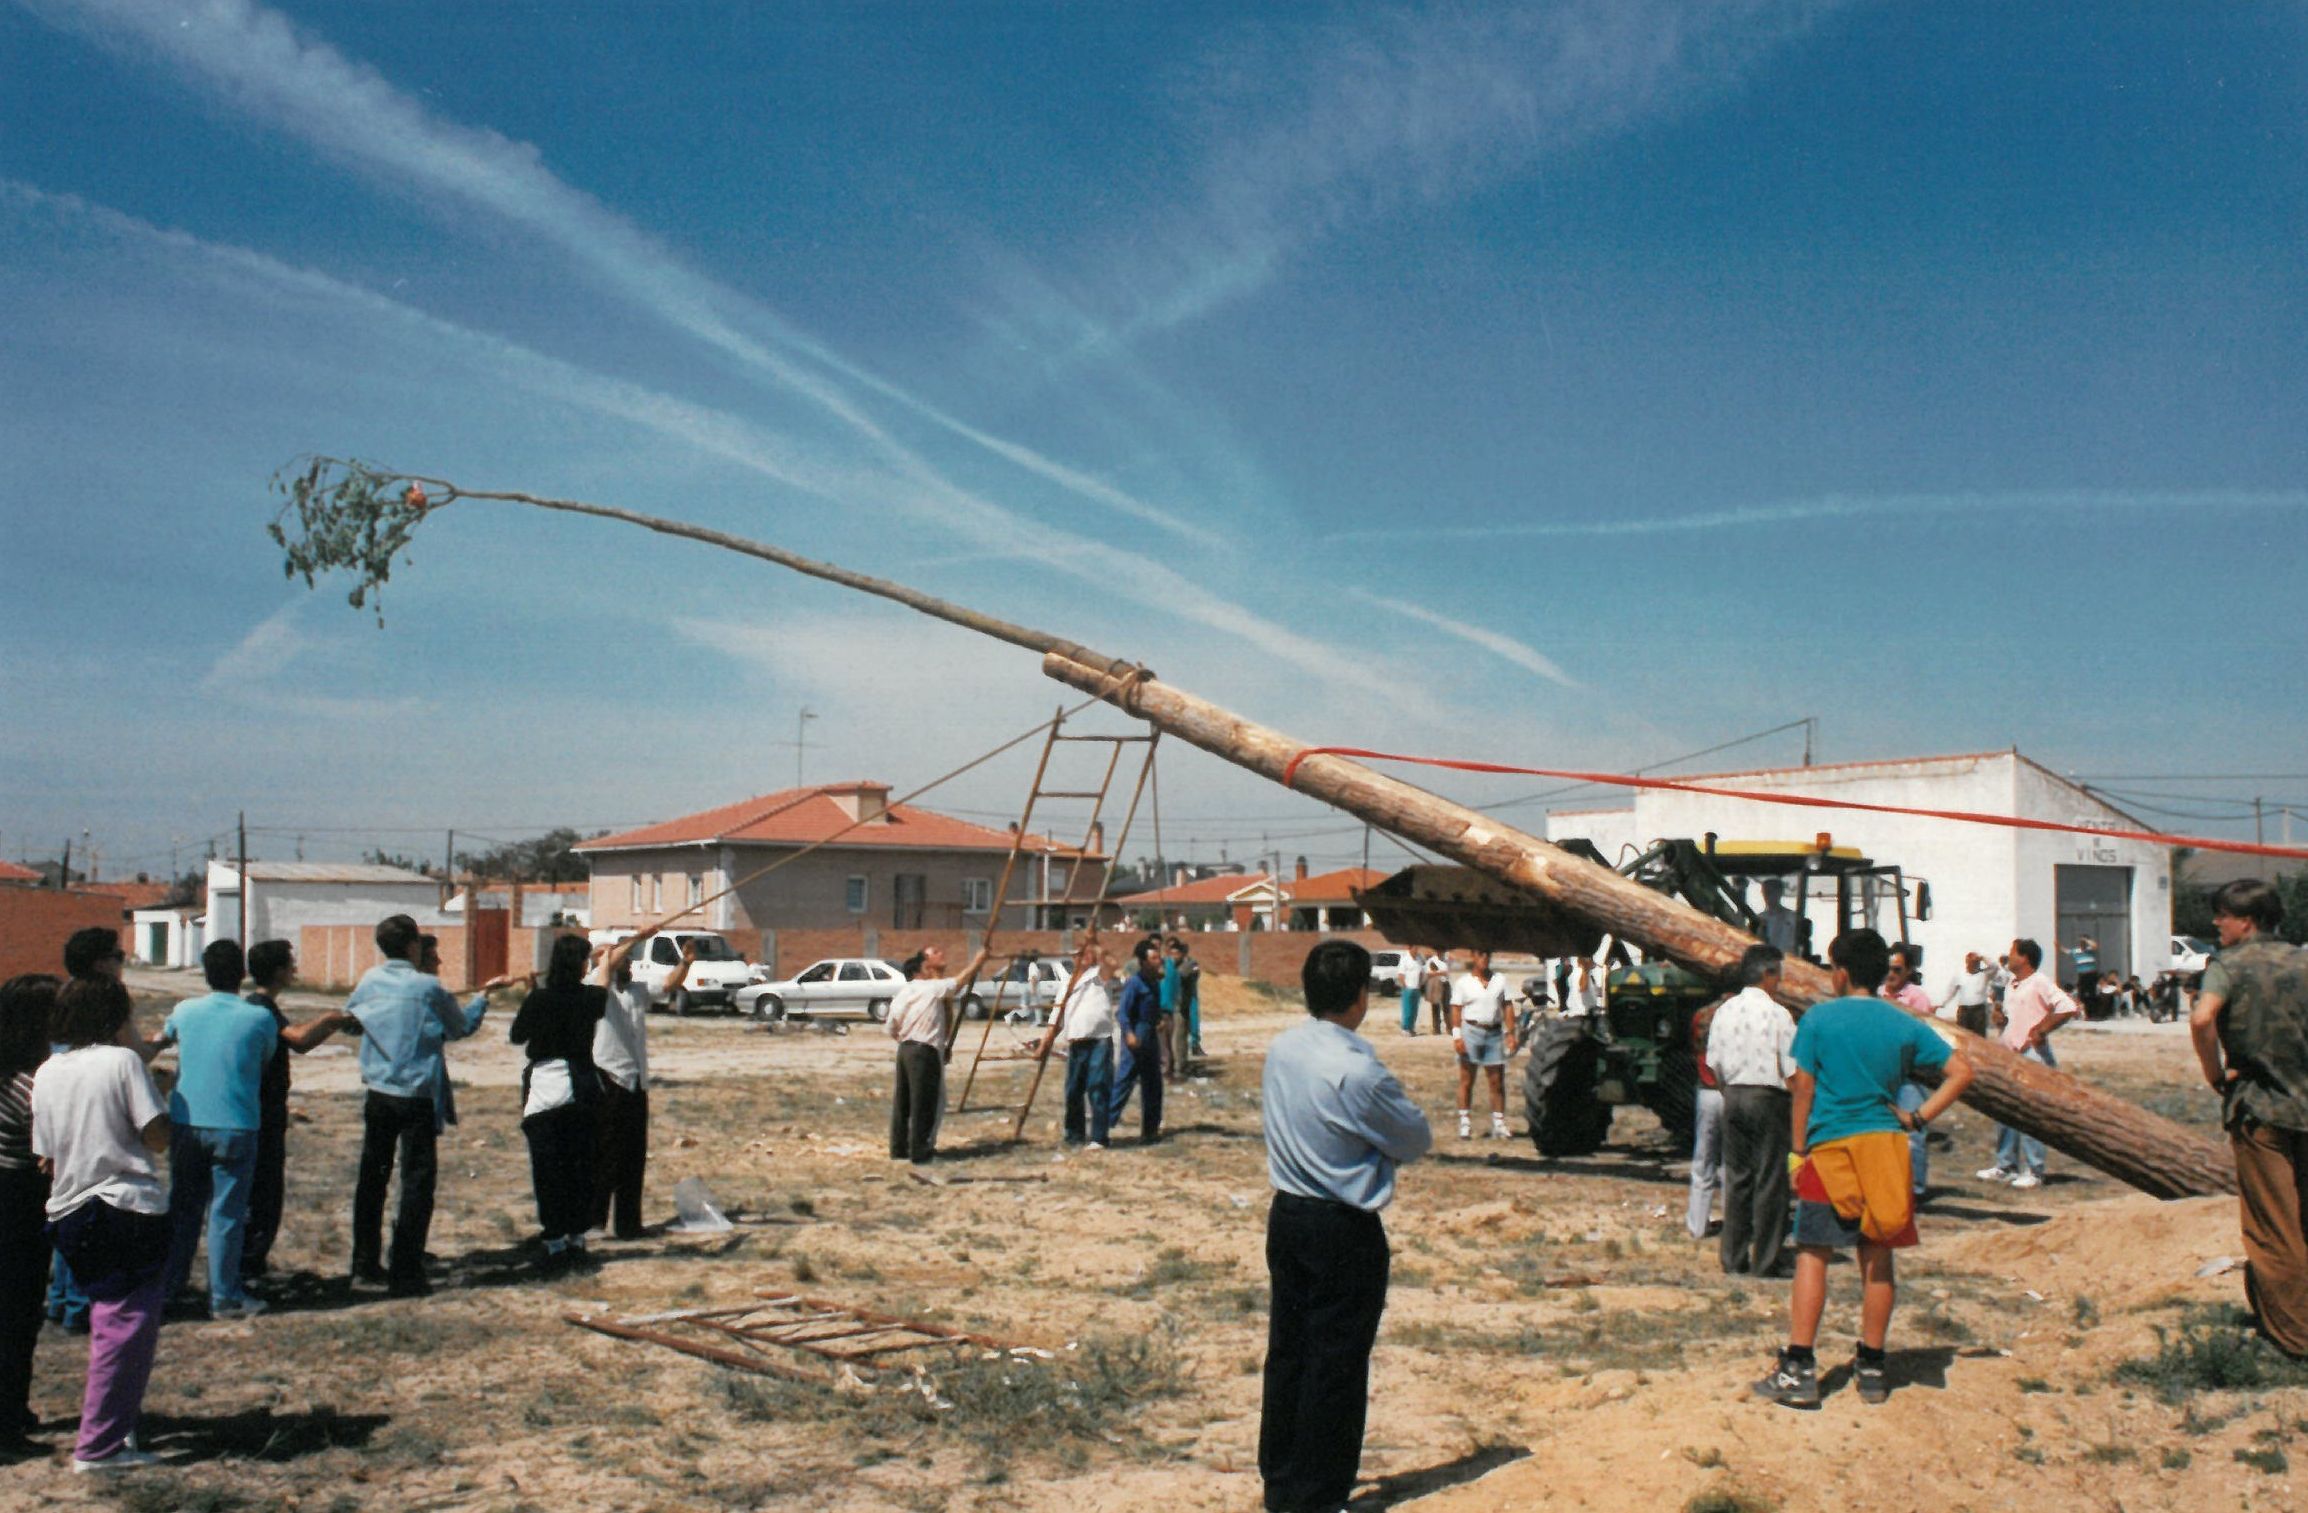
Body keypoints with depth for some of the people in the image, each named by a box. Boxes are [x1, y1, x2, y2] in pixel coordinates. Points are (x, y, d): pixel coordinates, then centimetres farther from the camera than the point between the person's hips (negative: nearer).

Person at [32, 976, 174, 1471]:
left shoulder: (46, 1073, 8)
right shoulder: (122, 1061, -10)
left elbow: (48, 1157, 10)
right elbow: (158, 1136, -12)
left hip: (70, 1214, 7)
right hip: (129, 1209, -7)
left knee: (109, 1319, 21)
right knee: (128, 1324, -1)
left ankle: (122, 1417, 32)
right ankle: (99, 1445, -1)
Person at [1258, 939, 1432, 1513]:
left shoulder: (1281, 1050, 0)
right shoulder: (1358, 1072, -22)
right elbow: (1417, 1141, -10)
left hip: (1286, 1215, 7)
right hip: (1344, 1231, -7)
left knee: (1286, 1351, 16)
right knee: (1336, 1366, 4)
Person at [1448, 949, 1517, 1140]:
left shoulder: (1500, 979, 9)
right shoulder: (1463, 983, 2)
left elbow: (1506, 1008, 8)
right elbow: (1456, 1010, -1)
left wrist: (1510, 1033, 0)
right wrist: (1457, 1036, -10)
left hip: (1495, 1033, 2)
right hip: (1471, 1031, -2)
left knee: (1497, 1081, 2)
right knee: (1466, 1080, 1)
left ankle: (1499, 1124, 7)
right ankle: (1465, 1124, 5)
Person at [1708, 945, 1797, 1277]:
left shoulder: (1725, 1011, 5)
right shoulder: (1777, 1014, -11)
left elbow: (1714, 1063, 9)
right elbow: (1792, 1071, -10)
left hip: (1733, 1096, 5)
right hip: (1768, 1097, -5)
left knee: (1736, 1176, 11)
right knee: (1770, 1180, 2)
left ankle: (1733, 1258, 14)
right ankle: (1765, 1260, 4)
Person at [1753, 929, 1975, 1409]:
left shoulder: (1818, 1018, -3)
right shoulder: (1904, 1026, 5)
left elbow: (1803, 1091, -3)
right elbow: (1961, 1071, 5)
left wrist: (1799, 1149, 5)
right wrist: (1919, 1117, 4)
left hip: (1830, 1148, -3)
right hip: (1885, 1147, 3)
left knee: (1812, 1255, 0)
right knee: (1877, 1259, 9)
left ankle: (1798, 1370, -4)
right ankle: (1872, 1368, 16)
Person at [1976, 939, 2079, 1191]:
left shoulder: (2039, 982, -10)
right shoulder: (2012, 987, 18)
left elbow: (2068, 1008, -19)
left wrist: (2041, 1030, -16)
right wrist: (2000, 1019, 7)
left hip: (2032, 1057, -9)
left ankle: (2033, 1172, -2)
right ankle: (2006, 1166, 19)